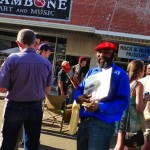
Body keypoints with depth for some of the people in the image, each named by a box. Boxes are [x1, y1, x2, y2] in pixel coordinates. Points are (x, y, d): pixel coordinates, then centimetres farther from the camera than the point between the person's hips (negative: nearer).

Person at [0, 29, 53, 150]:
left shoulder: (12, 59, -14)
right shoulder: (47, 63, -3)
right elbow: (47, 90, 4)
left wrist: (15, 86, 6)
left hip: (15, 107, -3)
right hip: (36, 107, 3)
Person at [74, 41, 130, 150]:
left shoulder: (119, 74, -4)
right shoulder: (91, 72, 17)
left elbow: (123, 102, -12)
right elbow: (80, 89, 19)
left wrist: (100, 107, -24)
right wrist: (79, 97, -6)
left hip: (102, 125, -6)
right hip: (83, 122, 7)